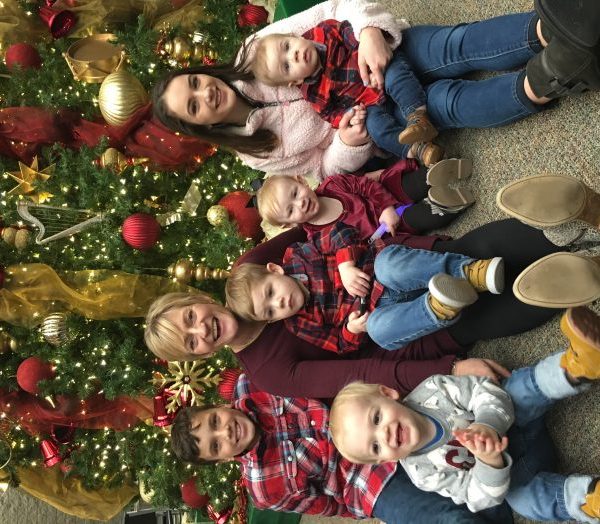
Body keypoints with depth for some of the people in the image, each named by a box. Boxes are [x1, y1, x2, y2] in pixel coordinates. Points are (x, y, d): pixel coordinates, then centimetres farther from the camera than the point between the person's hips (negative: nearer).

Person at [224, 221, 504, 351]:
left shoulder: (296, 256, 0)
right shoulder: (300, 325, 4)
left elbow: (340, 234, -3)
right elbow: (340, 345, 7)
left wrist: (346, 266, -18)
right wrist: (351, 331, -14)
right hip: (376, 309, 1)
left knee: (390, 266, -37)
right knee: (379, 329, -36)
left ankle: (470, 272, -38)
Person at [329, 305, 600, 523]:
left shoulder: (432, 389, -17)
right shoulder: (423, 473, -17)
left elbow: (487, 393, -19)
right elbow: (481, 497, -22)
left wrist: (488, 425, -41)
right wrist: (489, 461, -44)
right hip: (514, 470, -1)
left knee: (519, 384, -27)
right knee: (523, 496, -36)